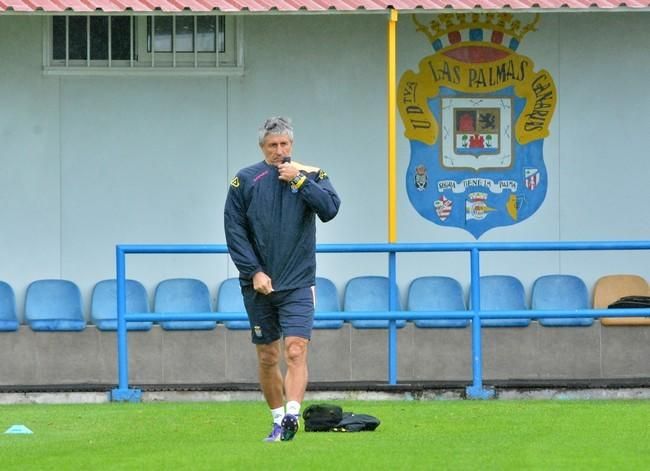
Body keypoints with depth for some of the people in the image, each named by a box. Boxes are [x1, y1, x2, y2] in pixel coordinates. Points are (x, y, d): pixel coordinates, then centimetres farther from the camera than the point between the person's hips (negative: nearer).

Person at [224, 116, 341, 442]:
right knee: (267, 357, 6)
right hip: (258, 285, 1)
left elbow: (330, 209, -10)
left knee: (296, 351, -16)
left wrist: (299, 181, -13)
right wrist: (254, 272, -8)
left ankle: (292, 415, -27)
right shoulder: (245, 180, 3)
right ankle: (278, 420, 18)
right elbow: (234, 231, 0)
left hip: (297, 284, -1)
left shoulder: (311, 175, 5)